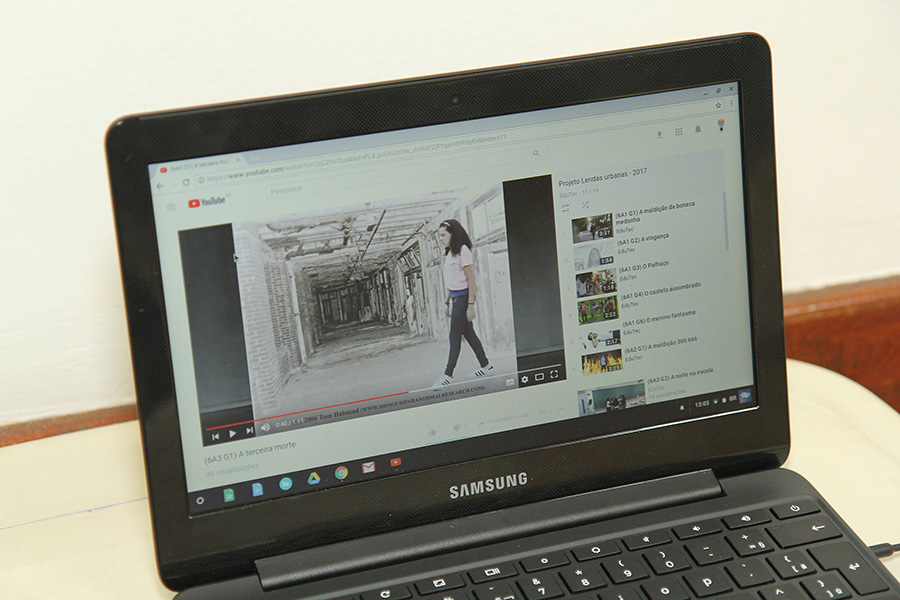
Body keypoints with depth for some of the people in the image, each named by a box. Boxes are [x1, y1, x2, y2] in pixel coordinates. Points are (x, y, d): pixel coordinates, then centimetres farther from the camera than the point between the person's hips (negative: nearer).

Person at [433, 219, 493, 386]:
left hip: (463, 296, -9)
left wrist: (471, 304, -18)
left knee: (455, 335, -7)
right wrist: (448, 302, 18)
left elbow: (471, 279, -15)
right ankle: (485, 366, 19)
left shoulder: (463, 251, -14)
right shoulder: (450, 253, 13)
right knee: (468, 333, 12)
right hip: (455, 297, 9)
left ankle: (448, 374, -6)